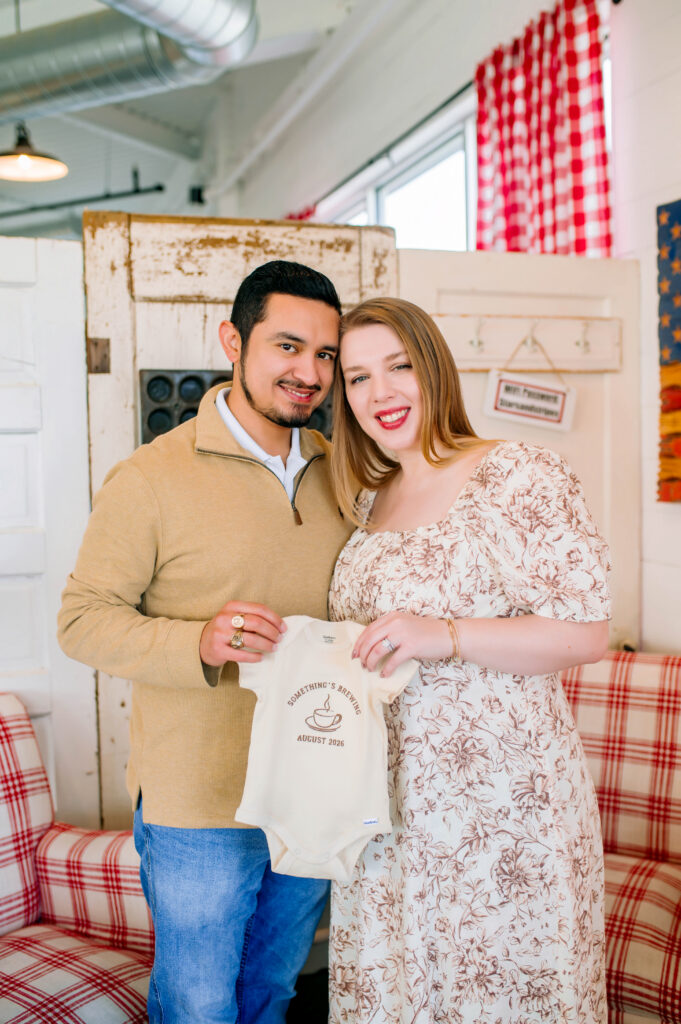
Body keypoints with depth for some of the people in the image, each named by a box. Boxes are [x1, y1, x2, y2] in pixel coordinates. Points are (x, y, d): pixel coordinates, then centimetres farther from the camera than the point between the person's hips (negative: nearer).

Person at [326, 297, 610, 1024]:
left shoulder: (519, 475, -12)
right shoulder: (370, 500, 10)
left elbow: (587, 631, -16)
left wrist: (446, 637, -25)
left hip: (499, 794, -6)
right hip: (390, 797, 7)